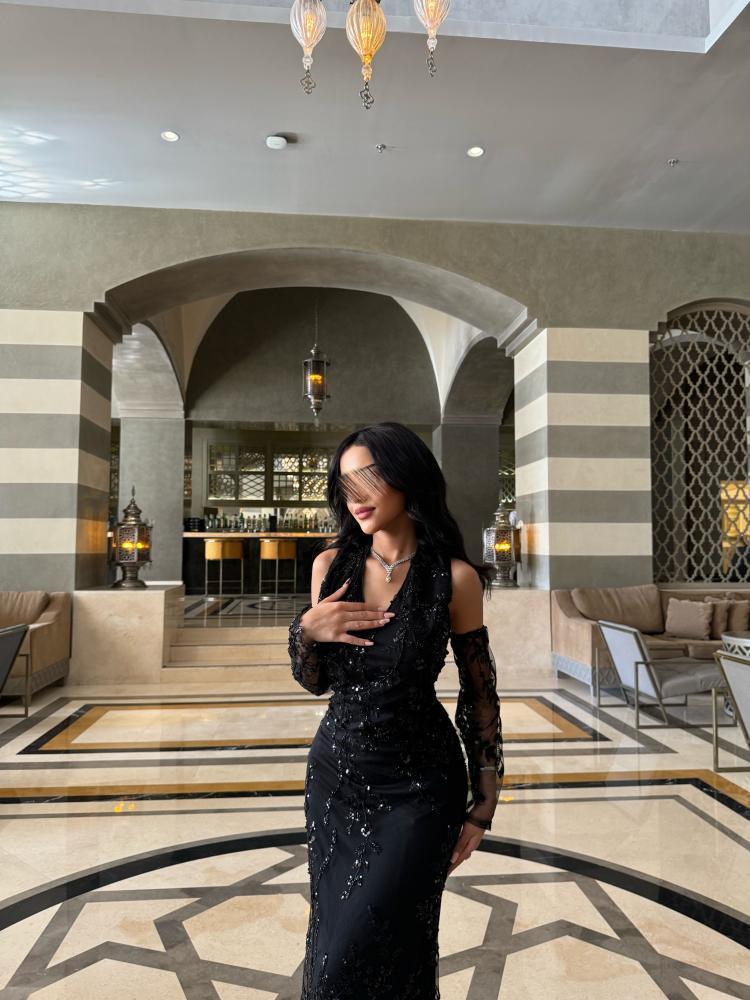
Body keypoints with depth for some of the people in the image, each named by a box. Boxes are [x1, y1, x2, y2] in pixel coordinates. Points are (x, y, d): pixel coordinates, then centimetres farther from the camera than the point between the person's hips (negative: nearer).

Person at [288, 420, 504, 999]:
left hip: (418, 785, -4)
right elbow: (314, 682, 5)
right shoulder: (332, 564, -2)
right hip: (335, 774, 4)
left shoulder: (454, 577, -13)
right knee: (332, 937, 18)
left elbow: (480, 692, -5)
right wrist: (307, 630, -15)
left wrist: (483, 803, -3)